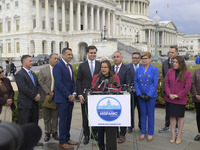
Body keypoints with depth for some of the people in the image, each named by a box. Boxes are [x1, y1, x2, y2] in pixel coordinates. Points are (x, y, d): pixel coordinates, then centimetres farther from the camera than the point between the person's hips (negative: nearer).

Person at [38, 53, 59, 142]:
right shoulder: (43, 70, 3)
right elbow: (41, 83, -4)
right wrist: (49, 92, -13)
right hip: (46, 96, 0)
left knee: (55, 116, 8)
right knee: (46, 116, 8)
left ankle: (54, 132, 21)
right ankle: (47, 133, 21)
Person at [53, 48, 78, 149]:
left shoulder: (70, 66, 14)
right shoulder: (58, 66, -12)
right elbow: (59, 83, -18)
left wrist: (74, 93, 2)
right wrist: (68, 95, -15)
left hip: (70, 98, 8)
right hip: (62, 99, -8)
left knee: (68, 119, 13)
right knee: (63, 120, 0)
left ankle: (67, 139, 25)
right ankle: (62, 142, 11)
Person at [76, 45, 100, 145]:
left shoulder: (100, 65, 5)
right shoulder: (82, 66, 3)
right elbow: (78, 81, 2)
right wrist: (80, 94, -6)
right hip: (85, 95, 0)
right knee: (85, 116, 6)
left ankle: (94, 133, 24)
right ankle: (86, 135, 19)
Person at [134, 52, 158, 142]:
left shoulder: (154, 69, -3)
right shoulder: (138, 70, 6)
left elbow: (155, 83, -8)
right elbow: (135, 82, 3)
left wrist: (149, 95, -15)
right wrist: (139, 94, -9)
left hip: (151, 96, -2)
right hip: (140, 96, 3)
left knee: (150, 114, 5)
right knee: (143, 113, 10)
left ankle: (150, 133, 17)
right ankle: (143, 132, 21)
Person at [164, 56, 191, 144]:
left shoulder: (187, 73, -5)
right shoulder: (170, 72, 5)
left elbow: (187, 87, -8)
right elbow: (166, 83, 3)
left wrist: (178, 95, -13)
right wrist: (169, 94, -11)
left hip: (180, 99, -2)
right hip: (170, 99, 3)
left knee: (180, 117, 9)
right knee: (172, 116, 9)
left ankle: (179, 136, 22)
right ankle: (173, 135, 21)